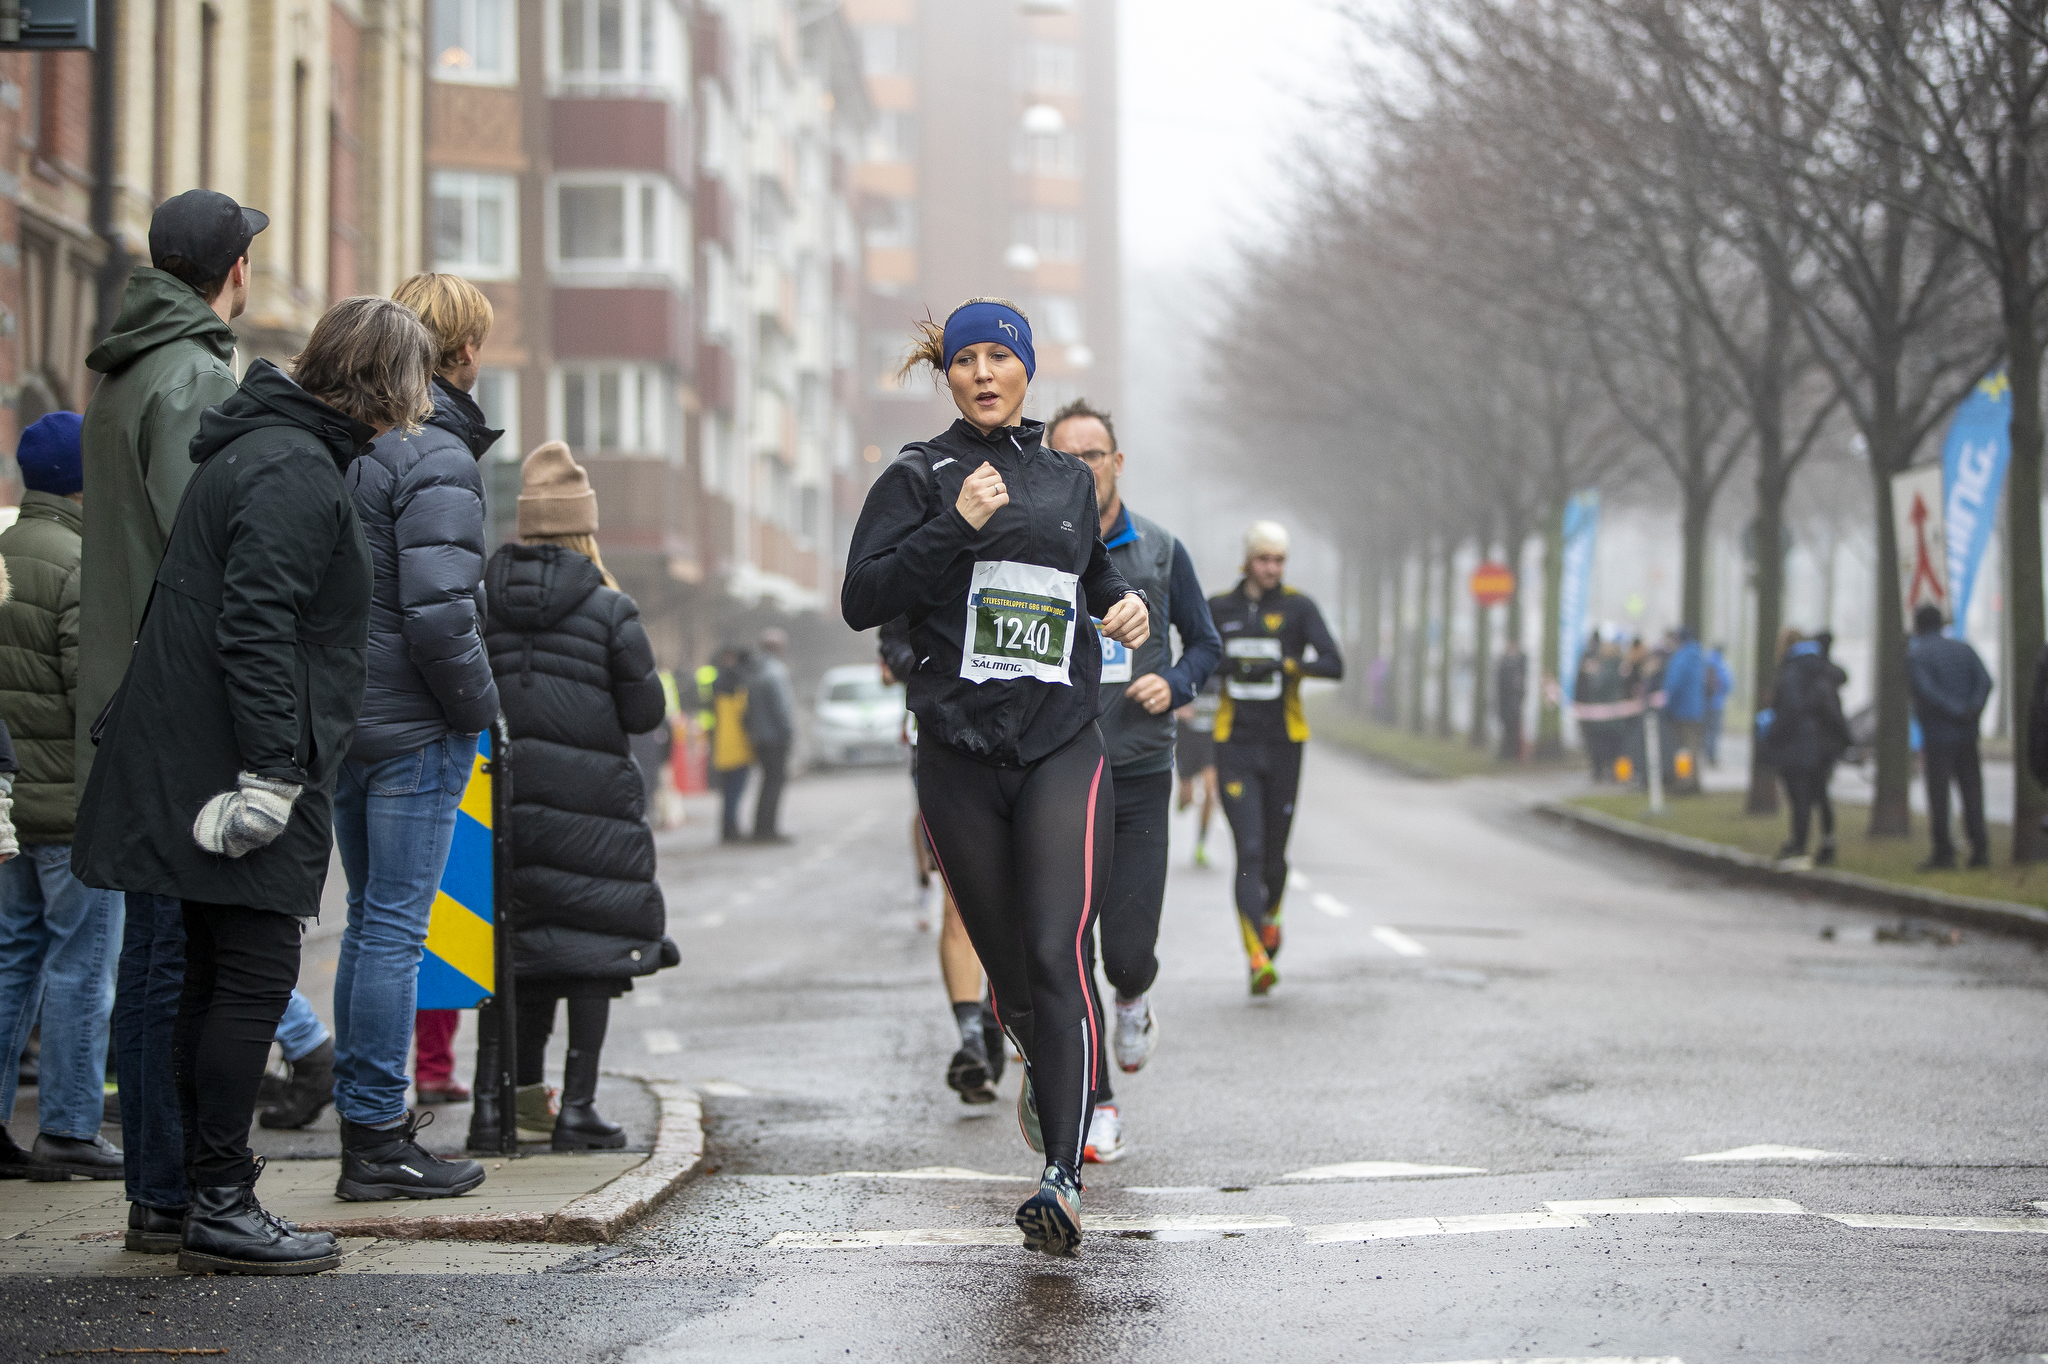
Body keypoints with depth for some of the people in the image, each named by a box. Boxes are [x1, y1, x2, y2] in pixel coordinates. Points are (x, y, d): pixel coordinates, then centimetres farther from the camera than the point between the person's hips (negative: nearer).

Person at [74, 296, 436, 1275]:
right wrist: (273, 771, -24)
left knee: (218, 980, 12)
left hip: (208, 774, 11)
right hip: (235, 775, -11)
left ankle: (206, 1195, 17)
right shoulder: (296, 472, -15)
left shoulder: (266, 452, 18)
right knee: (255, 978, -7)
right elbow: (255, 626, -23)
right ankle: (219, 1206, -4)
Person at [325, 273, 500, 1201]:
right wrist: (477, 706, -9)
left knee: (369, 920, 16)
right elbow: (438, 611, -23)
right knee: (395, 927, -4)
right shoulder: (436, 456, -15)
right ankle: (376, 1141, -1)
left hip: (342, 721, 8)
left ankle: (366, 1120, 20)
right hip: (415, 728, -8)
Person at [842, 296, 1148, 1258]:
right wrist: (955, 525, -15)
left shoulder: (1069, 480, 14)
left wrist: (1126, 605, 13)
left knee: (1057, 954, -16)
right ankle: (1042, 1067, 43)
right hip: (959, 755, 0)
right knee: (1006, 964, 8)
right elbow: (861, 600, -7)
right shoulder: (919, 476, 3)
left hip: (1064, 751, 0)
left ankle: (1064, 1178, -25)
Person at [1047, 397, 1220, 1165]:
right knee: (1067, 953, -5)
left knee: (1128, 950, -4)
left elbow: (1206, 642, 14)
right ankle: (1096, 1108, 6)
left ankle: (1133, 997, 33)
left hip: (1140, 780, 1)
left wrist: (1175, 683, -6)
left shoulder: (1159, 552, 4)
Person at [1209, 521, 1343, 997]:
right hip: (1235, 745, 0)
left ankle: (1271, 912, 45)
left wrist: (1284, 665, -27)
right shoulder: (1220, 609, 4)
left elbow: (1334, 664, -15)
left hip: (1283, 744, 0)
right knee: (1249, 852, -14)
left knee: (1274, 854, 10)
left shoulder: (1298, 608, -3)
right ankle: (1257, 958, -19)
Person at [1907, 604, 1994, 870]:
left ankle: (1944, 852, -2)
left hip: (1936, 735, -4)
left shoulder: (1915, 654, -3)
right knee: (1972, 791, 9)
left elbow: (1926, 690, -18)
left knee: (1938, 796, 0)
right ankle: (1980, 850, 6)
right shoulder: (1964, 649, 11)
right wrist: (1974, 710, -16)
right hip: (1967, 737, 4)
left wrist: (1958, 712, -18)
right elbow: (1985, 681, -4)